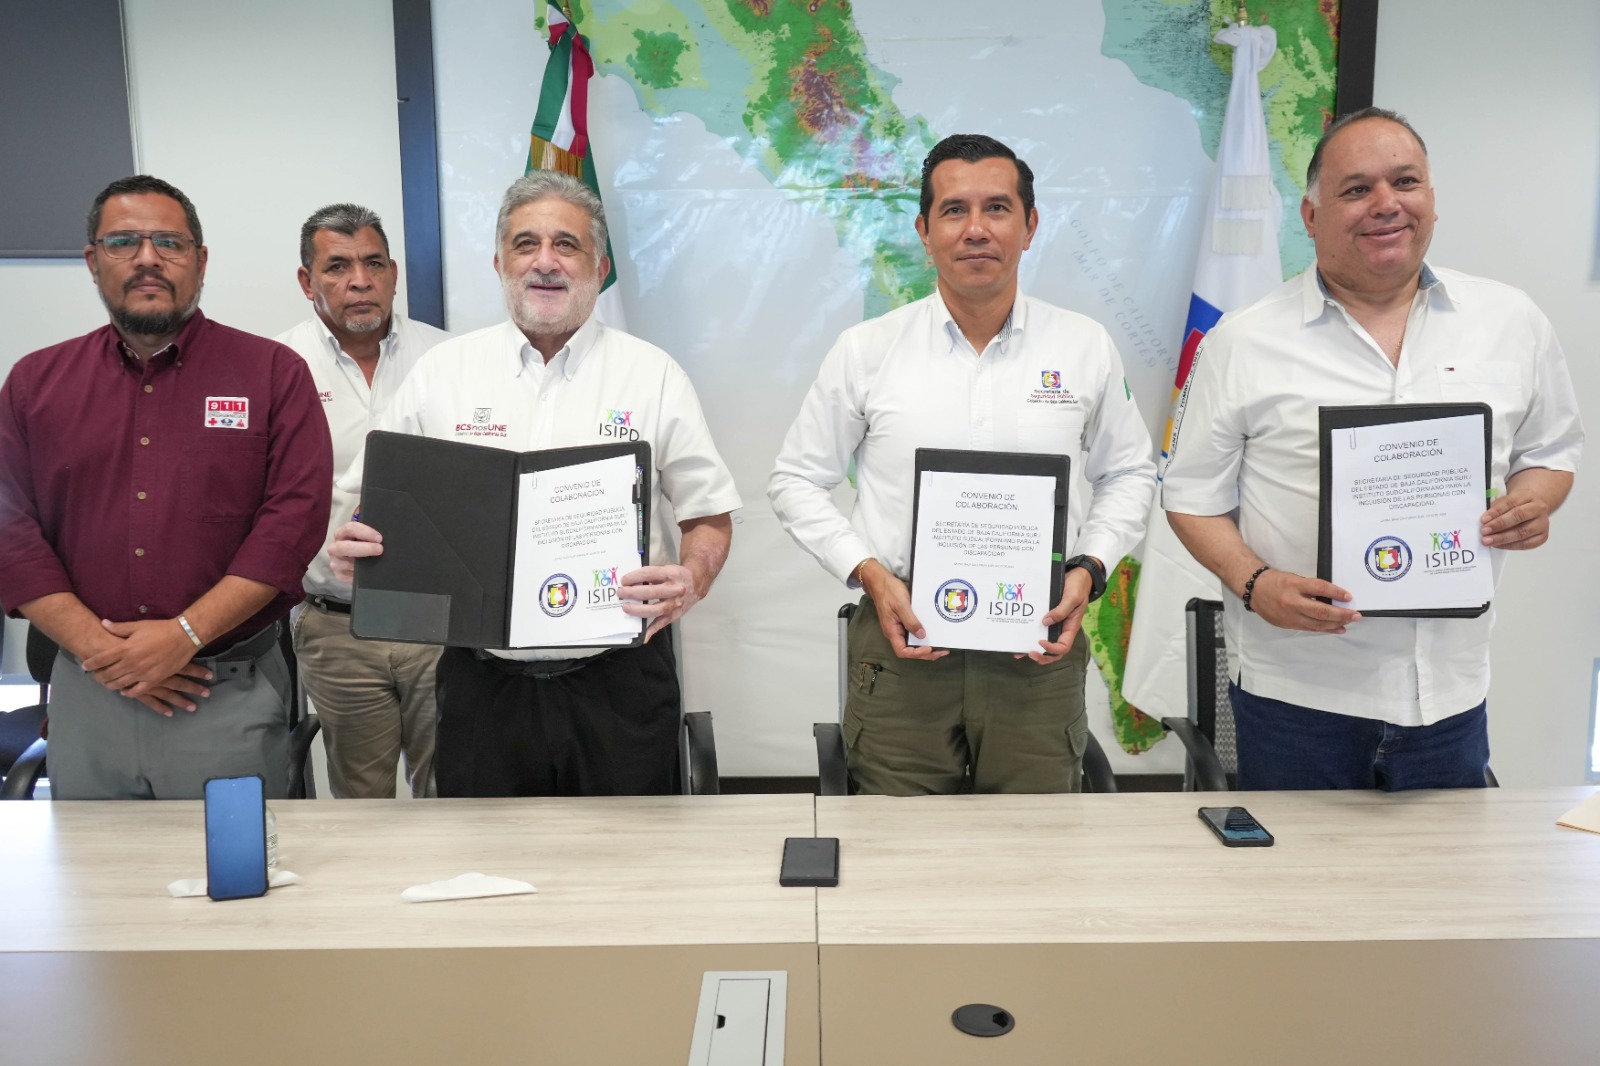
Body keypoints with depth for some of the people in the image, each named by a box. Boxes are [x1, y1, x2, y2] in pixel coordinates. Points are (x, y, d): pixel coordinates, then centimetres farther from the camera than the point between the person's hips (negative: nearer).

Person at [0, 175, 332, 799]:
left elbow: (296, 515, -8)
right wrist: (97, 647, -8)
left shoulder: (274, 373, 1)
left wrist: (186, 634, -14)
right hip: (87, 694, 3)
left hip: (233, 694, -2)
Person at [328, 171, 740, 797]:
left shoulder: (654, 375, 2)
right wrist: (354, 550, -11)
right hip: (483, 681, 1)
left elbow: (710, 516, 3)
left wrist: (691, 579, -17)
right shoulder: (442, 371, 6)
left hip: (619, 681, -1)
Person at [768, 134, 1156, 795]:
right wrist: (868, 574, -6)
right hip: (902, 644, -1)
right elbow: (796, 479, 8)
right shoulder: (867, 351, 1)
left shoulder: (1086, 348, 5)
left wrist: (1089, 569, 0)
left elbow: (1128, 474, 17)